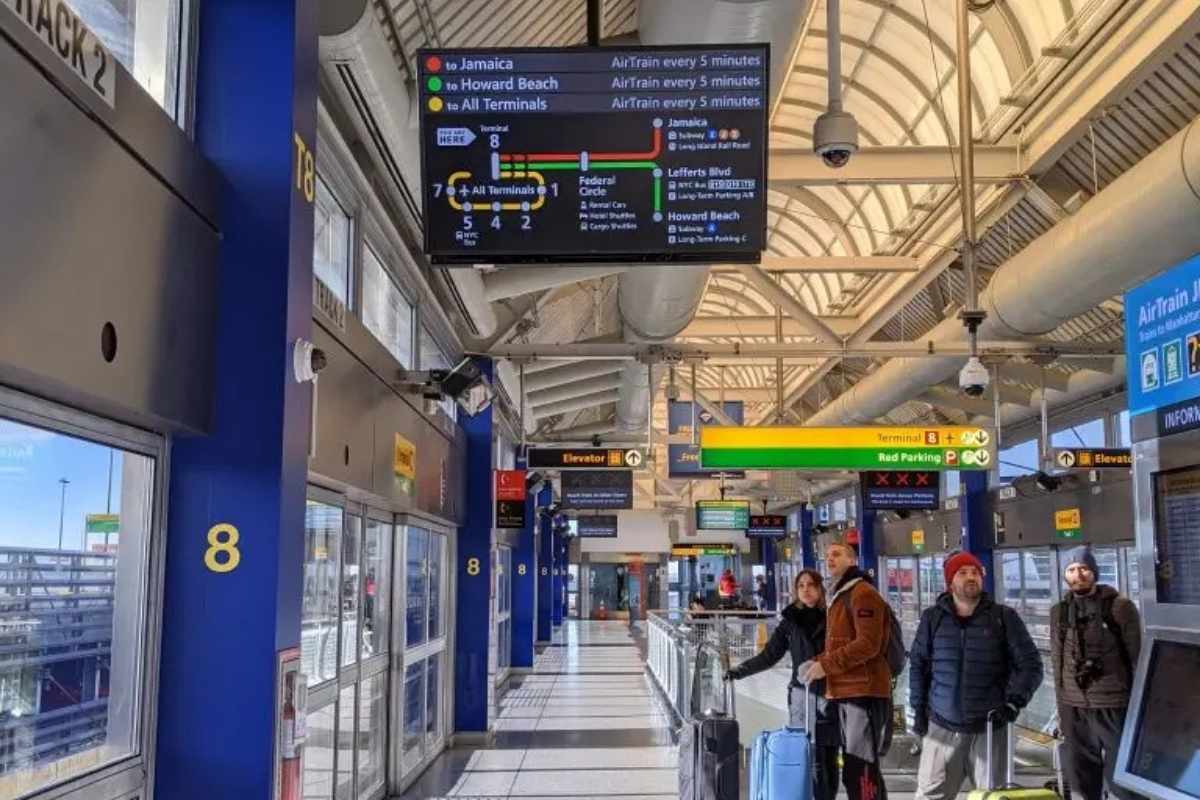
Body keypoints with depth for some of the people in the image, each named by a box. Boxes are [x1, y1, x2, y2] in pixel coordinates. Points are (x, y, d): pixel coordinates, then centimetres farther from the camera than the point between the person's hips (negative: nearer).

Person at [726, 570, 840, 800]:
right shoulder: (790, 621, 7)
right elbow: (769, 656, 8)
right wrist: (740, 671, -2)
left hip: (833, 696, 0)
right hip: (803, 696, 0)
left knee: (829, 759, 3)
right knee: (813, 760, -6)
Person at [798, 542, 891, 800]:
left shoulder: (863, 593, -10)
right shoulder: (840, 597, 22)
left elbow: (868, 644, -19)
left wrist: (826, 665, -17)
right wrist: (818, 662, 8)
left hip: (863, 692, -10)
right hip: (846, 692, 10)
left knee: (860, 771, -12)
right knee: (857, 770, 15)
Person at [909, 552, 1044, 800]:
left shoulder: (1003, 617, 0)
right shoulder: (933, 618, 4)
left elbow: (1030, 663, 0)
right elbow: (918, 664, 12)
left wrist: (1014, 702, -12)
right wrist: (918, 708, 6)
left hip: (989, 728, -1)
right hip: (942, 727, 1)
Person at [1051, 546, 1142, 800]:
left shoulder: (1120, 606, -4)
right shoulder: (1059, 612, 8)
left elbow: (1137, 657, -3)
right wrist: (1061, 709, 11)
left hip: (1114, 705, -4)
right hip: (1074, 707, 4)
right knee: (1081, 777, 10)